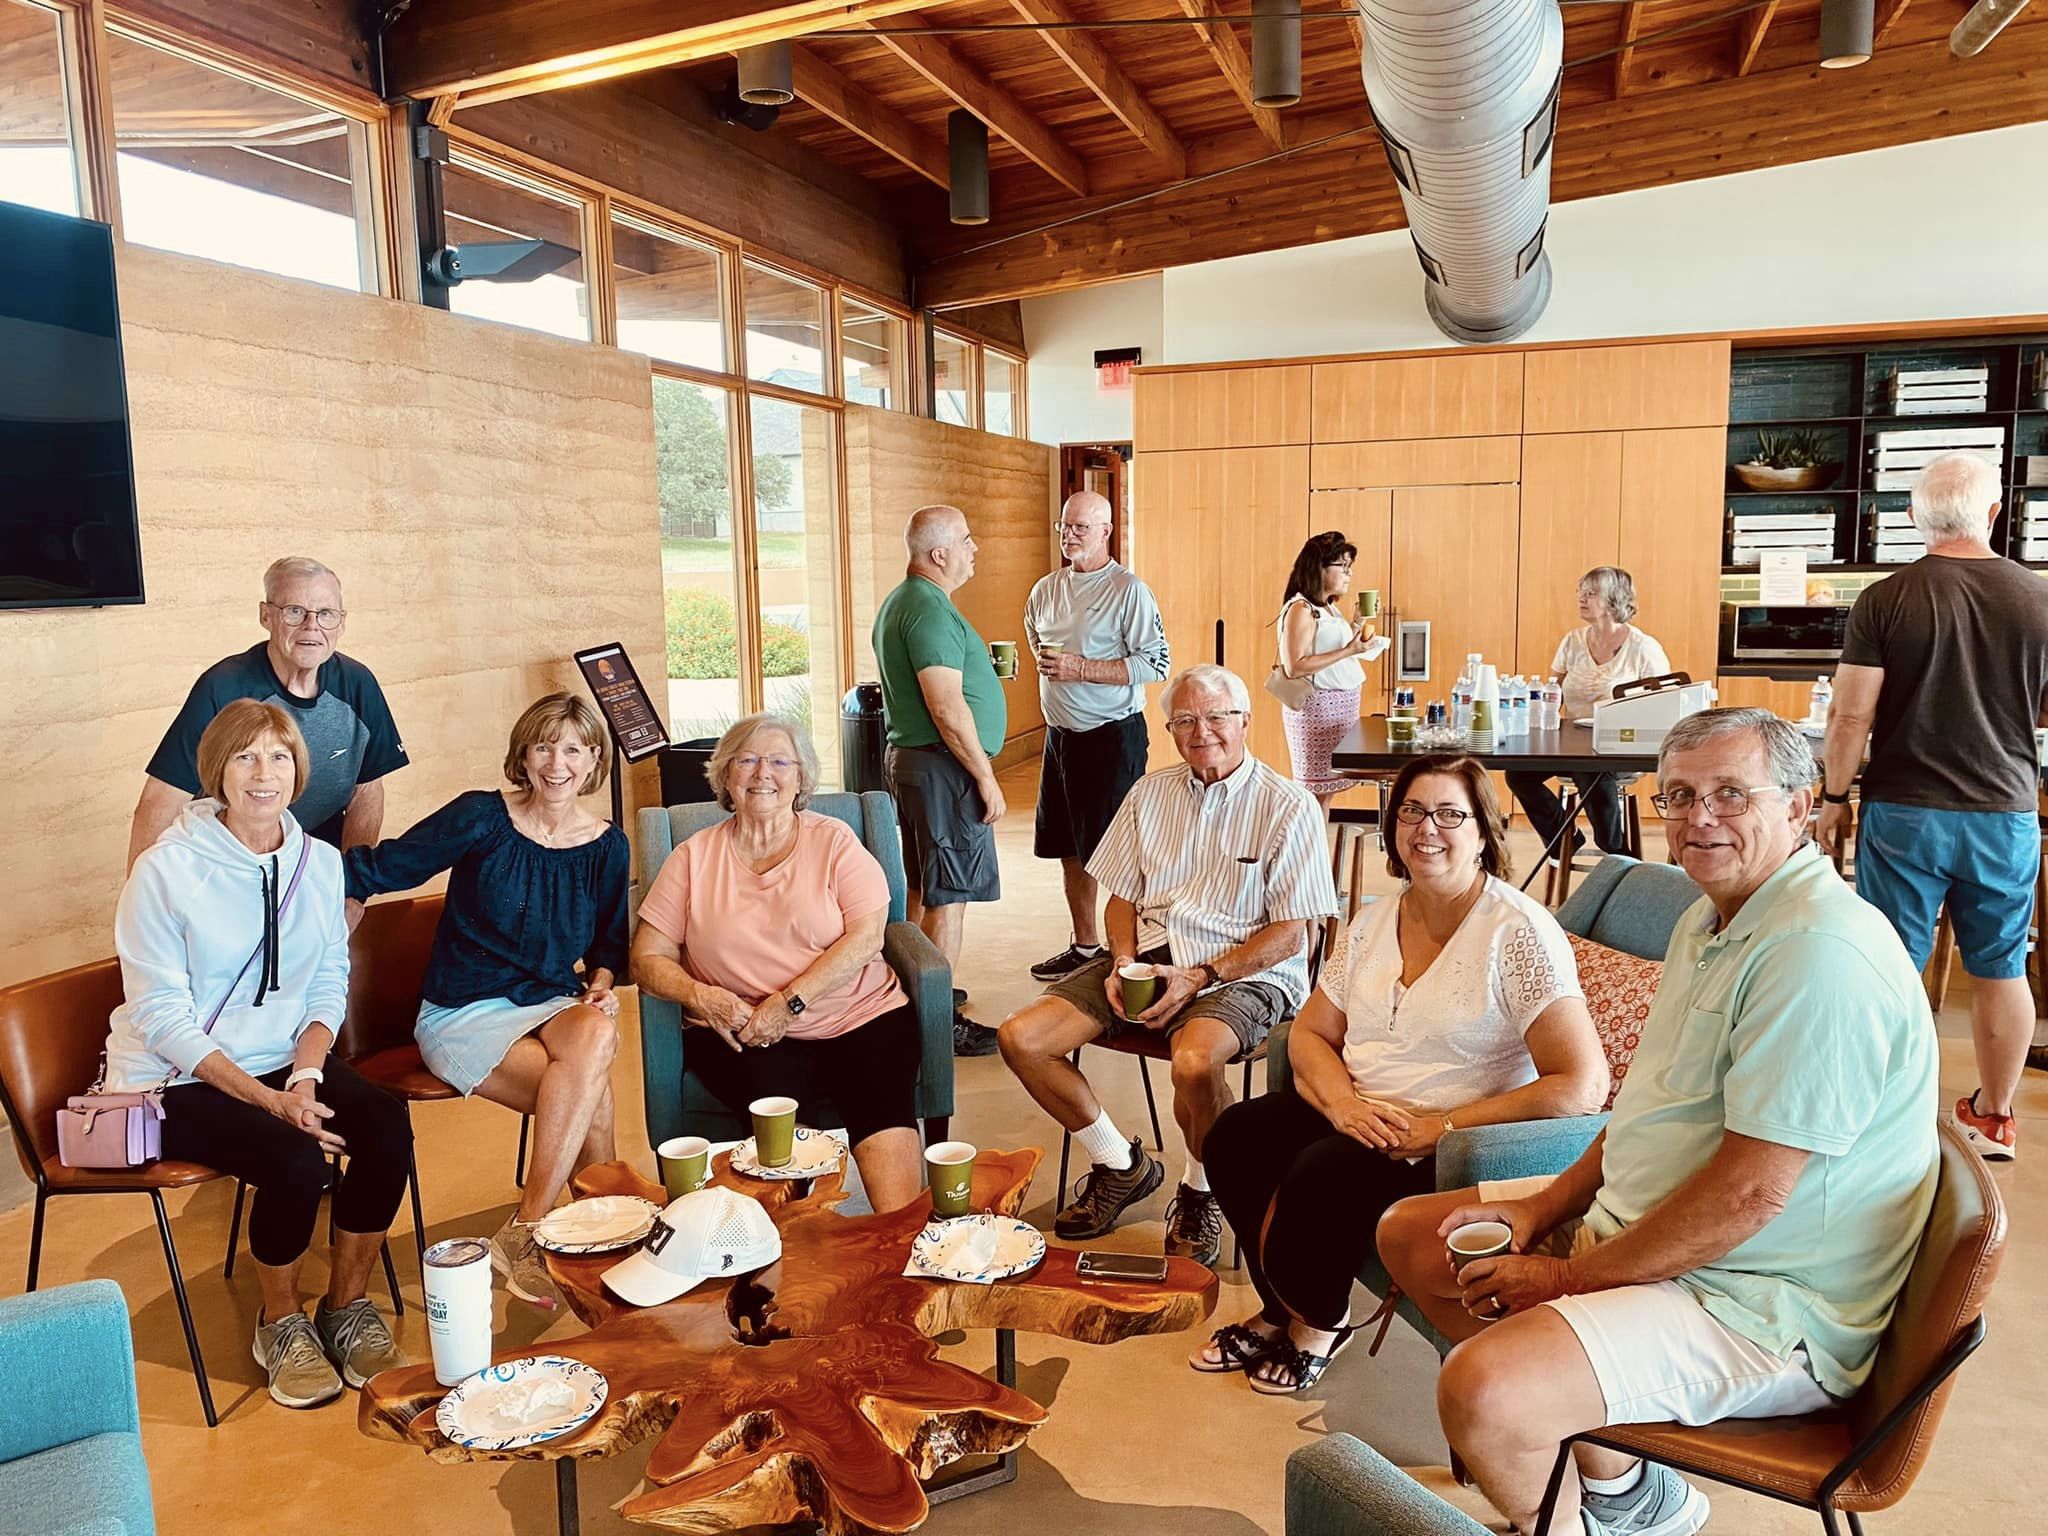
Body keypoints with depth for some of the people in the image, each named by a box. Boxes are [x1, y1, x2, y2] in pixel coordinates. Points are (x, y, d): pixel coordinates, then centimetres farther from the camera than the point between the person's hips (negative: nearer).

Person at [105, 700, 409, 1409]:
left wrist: (304, 1073, -15)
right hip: (178, 1080, -4)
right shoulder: (166, 870, -13)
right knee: (297, 1161, -28)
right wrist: (264, 1097, -23)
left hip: (288, 1061, 5)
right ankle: (281, 1322, 2)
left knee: (387, 1125, -21)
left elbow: (330, 986, 4)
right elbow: (162, 1016, -14)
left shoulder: (319, 863, 2)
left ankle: (347, 1305, 1)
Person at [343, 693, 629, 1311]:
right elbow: (379, 868, -4)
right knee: (592, 1096, -31)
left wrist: (602, 985, -3)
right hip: (465, 1016, -4)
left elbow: (609, 944, 16)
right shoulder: (482, 818, -8)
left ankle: (524, 1234, -28)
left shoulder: (606, 846, 5)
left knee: (596, 1035, -35)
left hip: (553, 1005, 4)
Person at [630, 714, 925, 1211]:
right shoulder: (695, 858, 12)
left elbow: (866, 937, -3)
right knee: (768, 1090, -32)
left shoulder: (833, 840, 8)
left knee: (883, 1099, -29)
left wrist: (789, 1003, -14)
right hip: (746, 1039, 1)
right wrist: (699, 996, -13)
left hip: (861, 1020, 0)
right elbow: (648, 958, 8)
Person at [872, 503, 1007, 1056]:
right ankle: (941, 1022, -1)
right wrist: (986, 778, -18)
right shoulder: (931, 611, -18)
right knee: (949, 896, -6)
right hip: (943, 766, -11)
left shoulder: (899, 603, 16)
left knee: (925, 887, 18)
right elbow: (948, 708, -24)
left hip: (907, 757, 11)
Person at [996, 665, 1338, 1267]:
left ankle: (1201, 1193, -4)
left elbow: (1289, 934, -6)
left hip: (1242, 970, -5)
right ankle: (1121, 1165, 8)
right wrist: (1123, 964, -5)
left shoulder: (1288, 806, -2)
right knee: (1020, 1038, -13)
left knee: (1194, 1061, -38)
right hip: (1147, 956, 5)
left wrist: (1198, 978, -16)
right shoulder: (1150, 793, 14)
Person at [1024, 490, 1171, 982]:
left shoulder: (1129, 590, -11)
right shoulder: (1046, 589, 10)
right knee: (1070, 849, 14)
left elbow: (1155, 663, -17)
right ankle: (1085, 945, 28)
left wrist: (1081, 669, -20)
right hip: (1059, 735, 7)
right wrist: (1046, 661, 9)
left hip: (1113, 736, -7)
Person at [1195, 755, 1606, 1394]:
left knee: (1324, 1174, -29)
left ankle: (1318, 1324, 4)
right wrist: (1343, 1103, -11)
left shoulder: (1519, 934, -13)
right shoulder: (1373, 922, 7)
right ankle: (1281, 1312, 8)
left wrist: (1444, 1127, -21)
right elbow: (1309, 1033, 12)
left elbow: (1583, 1085, -20)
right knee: (1236, 1136, -16)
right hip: (1358, 1117, 6)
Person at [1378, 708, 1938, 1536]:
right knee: (1410, 1236, 13)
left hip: (1759, 1304, -10)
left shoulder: (1818, 953, -24)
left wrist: (1570, 1276, -16)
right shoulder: (1711, 919, 10)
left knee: (1482, 1389, -30)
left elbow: (1749, 1193, -27)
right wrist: (1543, 1207, 4)